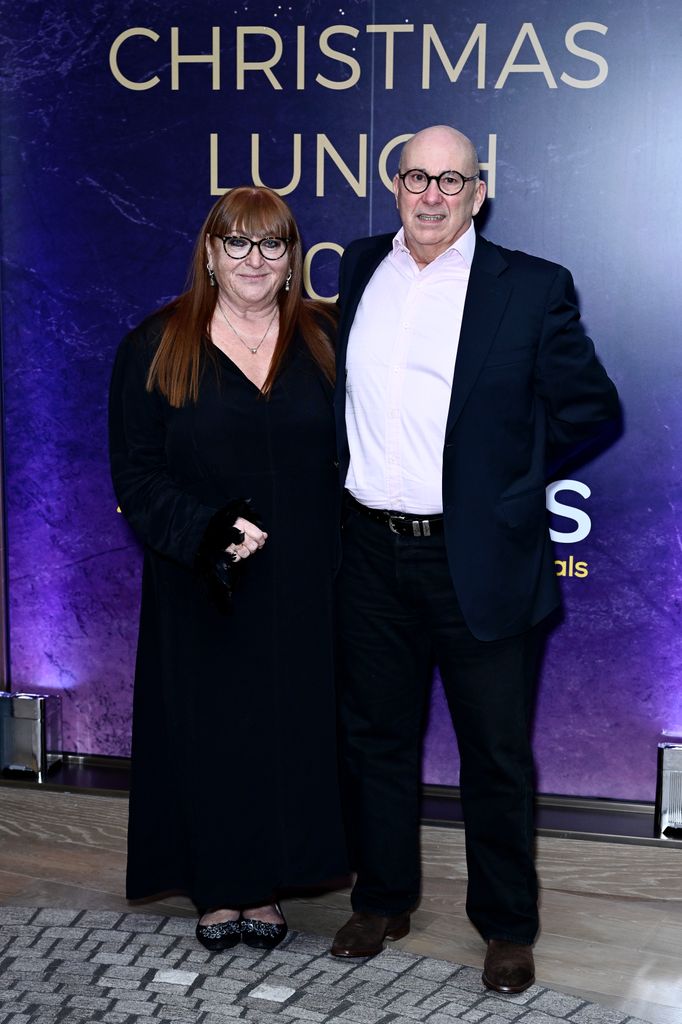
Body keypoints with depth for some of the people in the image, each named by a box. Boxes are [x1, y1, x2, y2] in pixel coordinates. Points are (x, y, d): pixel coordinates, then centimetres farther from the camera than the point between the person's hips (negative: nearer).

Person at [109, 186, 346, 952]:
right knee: (204, 729, 5)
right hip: (199, 587, -1)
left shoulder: (323, 342, 7)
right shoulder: (156, 349, 0)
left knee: (287, 729, 6)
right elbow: (136, 473, -4)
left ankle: (265, 889, 22)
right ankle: (215, 893, 20)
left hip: (299, 586, 2)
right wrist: (210, 531, -17)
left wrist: (343, 557, -4)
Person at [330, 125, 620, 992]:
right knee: (375, 735, 16)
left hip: (478, 561, -4)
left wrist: (507, 474, -1)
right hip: (372, 553, 4)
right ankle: (382, 900, 34)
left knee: (496, 752, 8)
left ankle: (507, 926, 25)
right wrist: (351, 466, 12)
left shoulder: (531, 289, -7)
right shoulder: (359, 268, 7)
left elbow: (591, 407, -2)